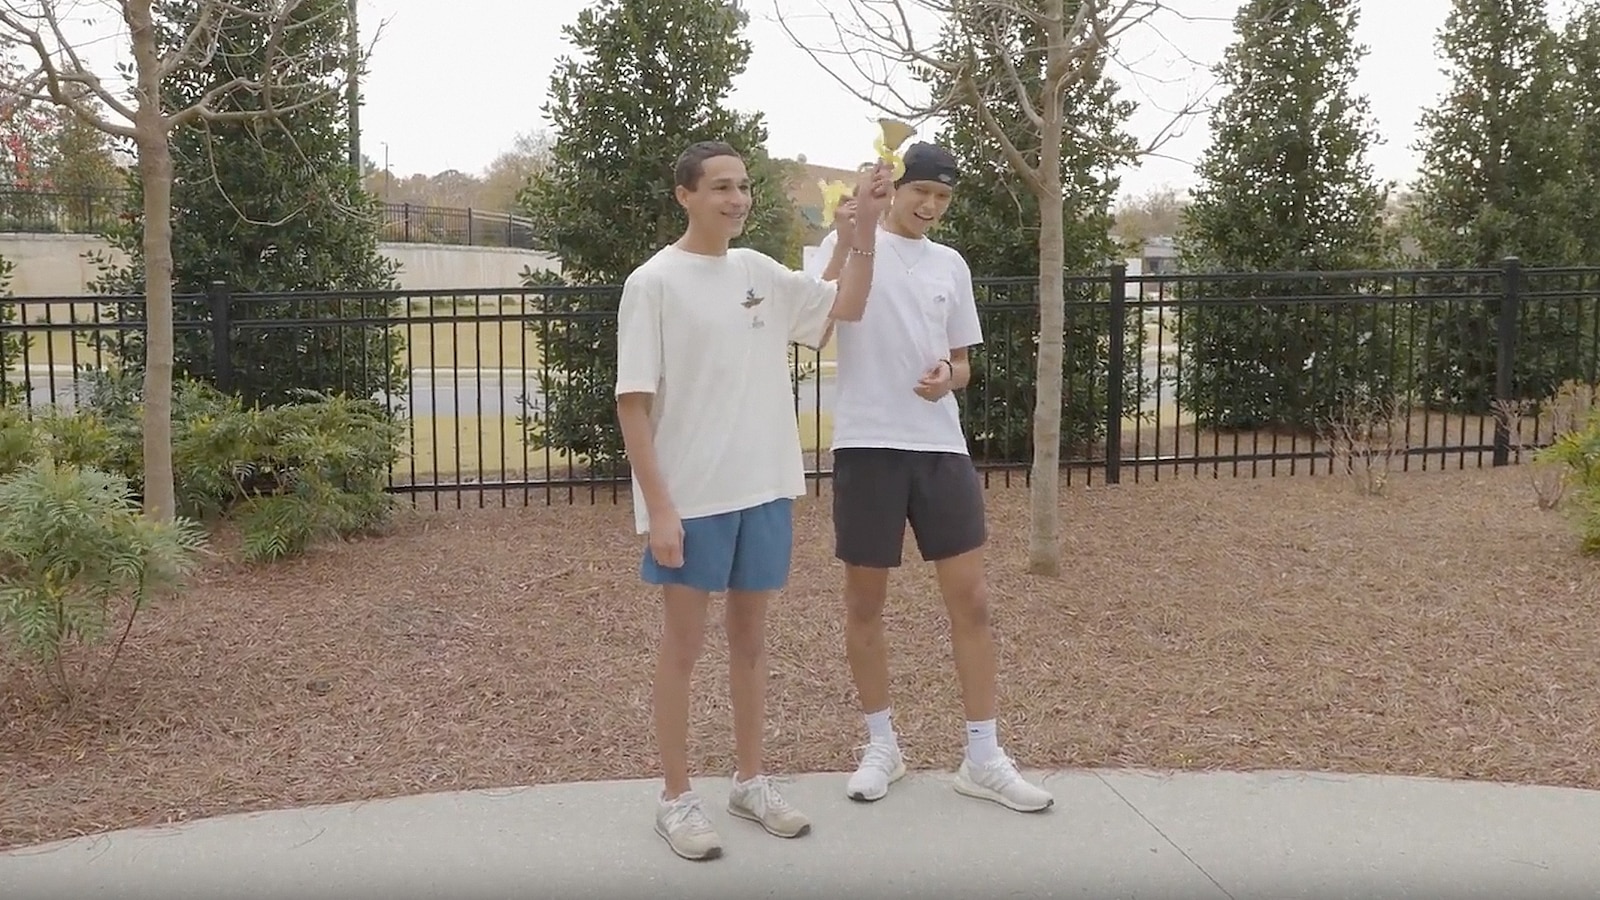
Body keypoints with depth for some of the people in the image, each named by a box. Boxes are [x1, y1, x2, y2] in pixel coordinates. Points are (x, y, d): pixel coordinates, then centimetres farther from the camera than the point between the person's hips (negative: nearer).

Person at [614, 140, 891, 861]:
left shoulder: (761, 272, 7)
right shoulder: (653, 283, -10)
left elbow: (845, 308, 13)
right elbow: (633, 402, -12)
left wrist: (863, 222, 1)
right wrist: (658, 508, -16)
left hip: (763, 491, 6)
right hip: (691, 499, -5)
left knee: (751, 640, 15)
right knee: (683, 647, 5)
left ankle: (751, 781, 29)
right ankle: (676, 799, 18)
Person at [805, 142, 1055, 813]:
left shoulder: (951, 265, 13)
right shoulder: (847, 246, -1)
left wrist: (948, 376, -6)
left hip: (941, 446, 4)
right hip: (868, 445, -4)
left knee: (969, 597, 2)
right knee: (865, 601, 6)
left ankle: (983, 758, 12)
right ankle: (881, 746, 22)